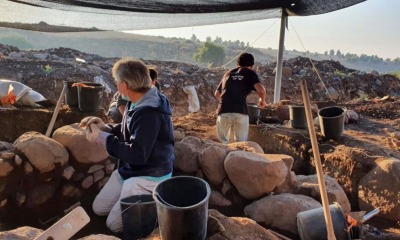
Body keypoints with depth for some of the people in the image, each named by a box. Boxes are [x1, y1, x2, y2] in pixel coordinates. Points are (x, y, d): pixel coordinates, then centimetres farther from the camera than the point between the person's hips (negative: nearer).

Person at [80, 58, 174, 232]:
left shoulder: (149, 112, -31)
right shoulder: (138, 102, 1)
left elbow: (137, 154, -32)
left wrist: (102, 138, -22)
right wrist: (104, 128, -5)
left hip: (149, 177, -10)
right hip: (130, 170, 10)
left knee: (114, 224, -2)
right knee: (99, 208, 18)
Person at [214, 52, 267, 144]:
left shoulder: (228, 73, 24)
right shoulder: (250, 73, 12)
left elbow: (217, 94, 33)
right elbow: (261, 90, -6)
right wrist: (262, 100, 14)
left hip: (223, 111, 3)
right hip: (241, 112, -3)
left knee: (223, 142, 19)